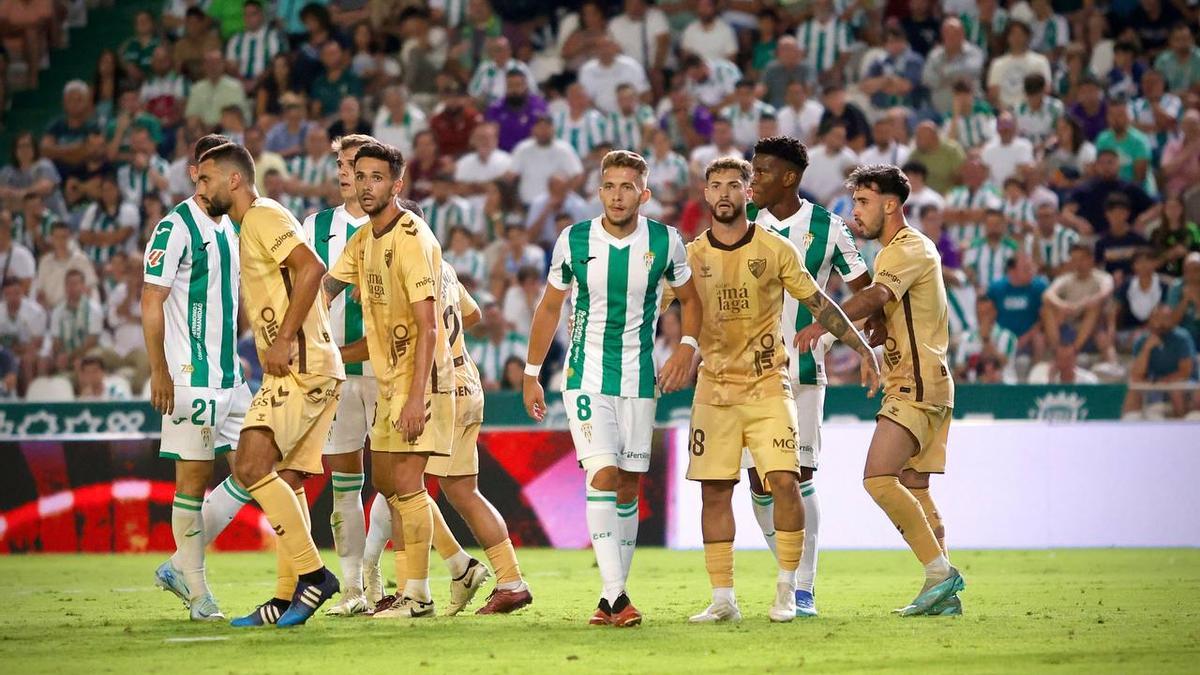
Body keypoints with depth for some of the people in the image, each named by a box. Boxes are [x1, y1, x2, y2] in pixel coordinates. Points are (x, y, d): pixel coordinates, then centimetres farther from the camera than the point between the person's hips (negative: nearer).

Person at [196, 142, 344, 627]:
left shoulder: (264, 217, -9)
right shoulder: (251, 226, 22)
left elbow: (311, 268, -23)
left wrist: (285, 339, -22)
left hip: (301, 367, -10)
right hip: (298, 370, 10)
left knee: (251, 466, -16)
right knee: (285, 482, 9)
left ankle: (313, 573, -14)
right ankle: (287, 599, 10)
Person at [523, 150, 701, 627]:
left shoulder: (665, 242, -5)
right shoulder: (574, 241, -5)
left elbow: (690, 299, 12)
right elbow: (550, 307, 8)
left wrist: (687, 348, -5)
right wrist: (531, 374, 9)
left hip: (639, 381, 2)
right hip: (586, 377, -2)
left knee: (628, 489, 5)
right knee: (603, 476, -17)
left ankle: (613, 597, 13)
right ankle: (615, 596, -22)